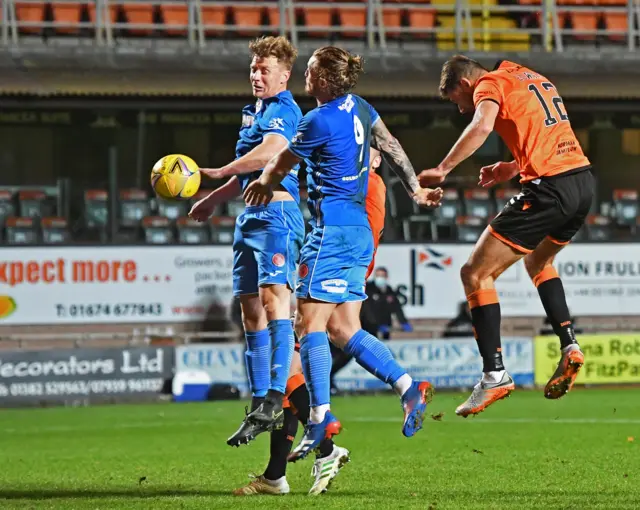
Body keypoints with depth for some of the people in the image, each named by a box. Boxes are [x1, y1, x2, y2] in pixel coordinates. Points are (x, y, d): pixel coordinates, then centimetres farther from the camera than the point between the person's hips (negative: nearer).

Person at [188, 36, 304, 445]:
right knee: (251, 310, 9)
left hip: (277, 214, -10)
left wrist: (219, 172, -31)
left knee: (273, 297, -21)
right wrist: (214, 200, 43)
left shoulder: (283, 110, -7)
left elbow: (270, 151, -27)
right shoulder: (255, 112, 22)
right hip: (251, 217, 10)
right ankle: (259, 405, 12)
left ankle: (275, 400, -29)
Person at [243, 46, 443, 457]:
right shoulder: (360, 108, 10)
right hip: (360, 229, 9)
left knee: (311, 322, -8)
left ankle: (321, 417, -12)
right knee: (344, 329, 10)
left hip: (333, 228, -9)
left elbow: (282, 165, 2)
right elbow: (391, 147, 21)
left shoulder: (320, 121, -14)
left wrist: (265, 184, 23)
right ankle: (408, 387, 2)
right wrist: (416, 190, 32)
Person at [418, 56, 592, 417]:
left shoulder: (491, 83, 0)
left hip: (549, 189, -9)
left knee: (476, 275, -2)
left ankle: (495, 374, -8)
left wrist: (442, 169, -20)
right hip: (584, 181, 9)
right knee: (538, 262, 34)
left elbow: (482, 126, -21)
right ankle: (570, 347, 20)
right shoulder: (536, 80, 24)